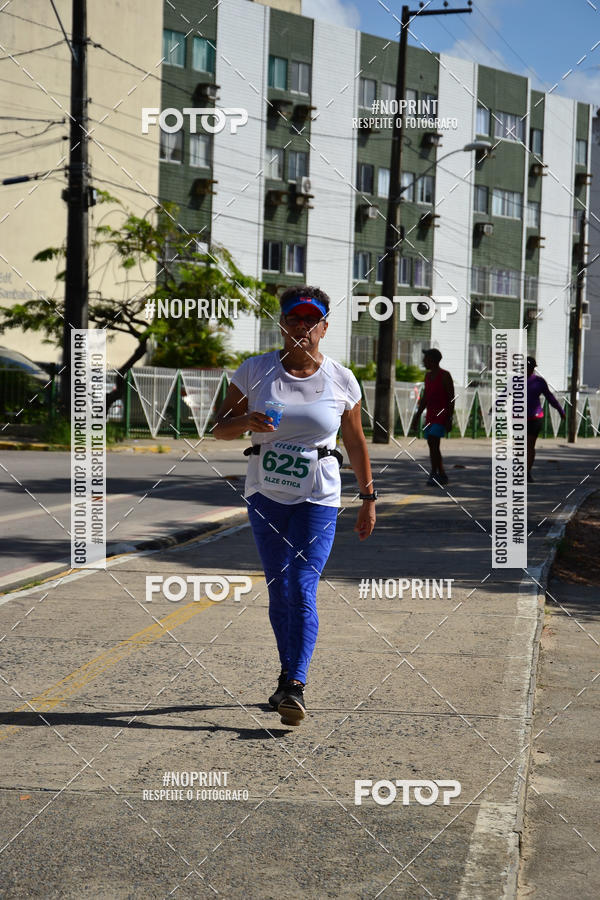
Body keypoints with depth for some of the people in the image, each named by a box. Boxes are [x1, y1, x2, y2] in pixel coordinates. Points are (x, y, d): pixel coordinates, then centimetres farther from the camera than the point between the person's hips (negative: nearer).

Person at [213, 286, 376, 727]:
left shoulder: (341, 380, -2)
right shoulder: (255, 371, -2)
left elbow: (356, 442, 8)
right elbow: (220, 427, 1)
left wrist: (369, 499, 10)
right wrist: (246, 421, -21)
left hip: (318, 499, -2)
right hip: (265, 495, 2)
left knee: (302, 589, -13)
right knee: (279, 590, 6)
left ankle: (294, 687, -15)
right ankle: (290, 676, 22)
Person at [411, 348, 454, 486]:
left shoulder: (445, 376, -11)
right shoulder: (428, 375, 12)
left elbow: (452, 398, -13)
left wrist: (449, 420, -17)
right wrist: (417, 417, 13)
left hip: (442, 415, -8)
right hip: (430, 415, 8)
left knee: (433, 442, -19)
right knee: (432, 444, 6)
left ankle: (434, 474, -14)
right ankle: (442, 476, 14)